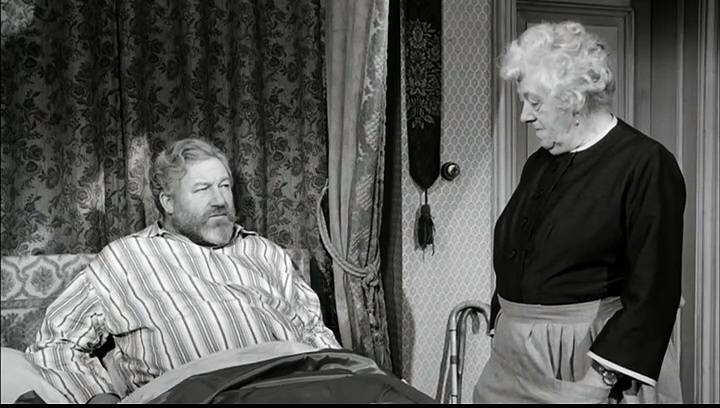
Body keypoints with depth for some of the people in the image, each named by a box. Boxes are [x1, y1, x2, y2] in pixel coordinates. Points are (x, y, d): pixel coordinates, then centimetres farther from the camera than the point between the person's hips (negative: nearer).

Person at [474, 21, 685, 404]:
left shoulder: (645, 163, -11)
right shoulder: (538, 164, 12)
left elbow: (653, 289, -16)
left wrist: (606, 376, -19)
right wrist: (500, 327, 17)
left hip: (585, 360, -6)